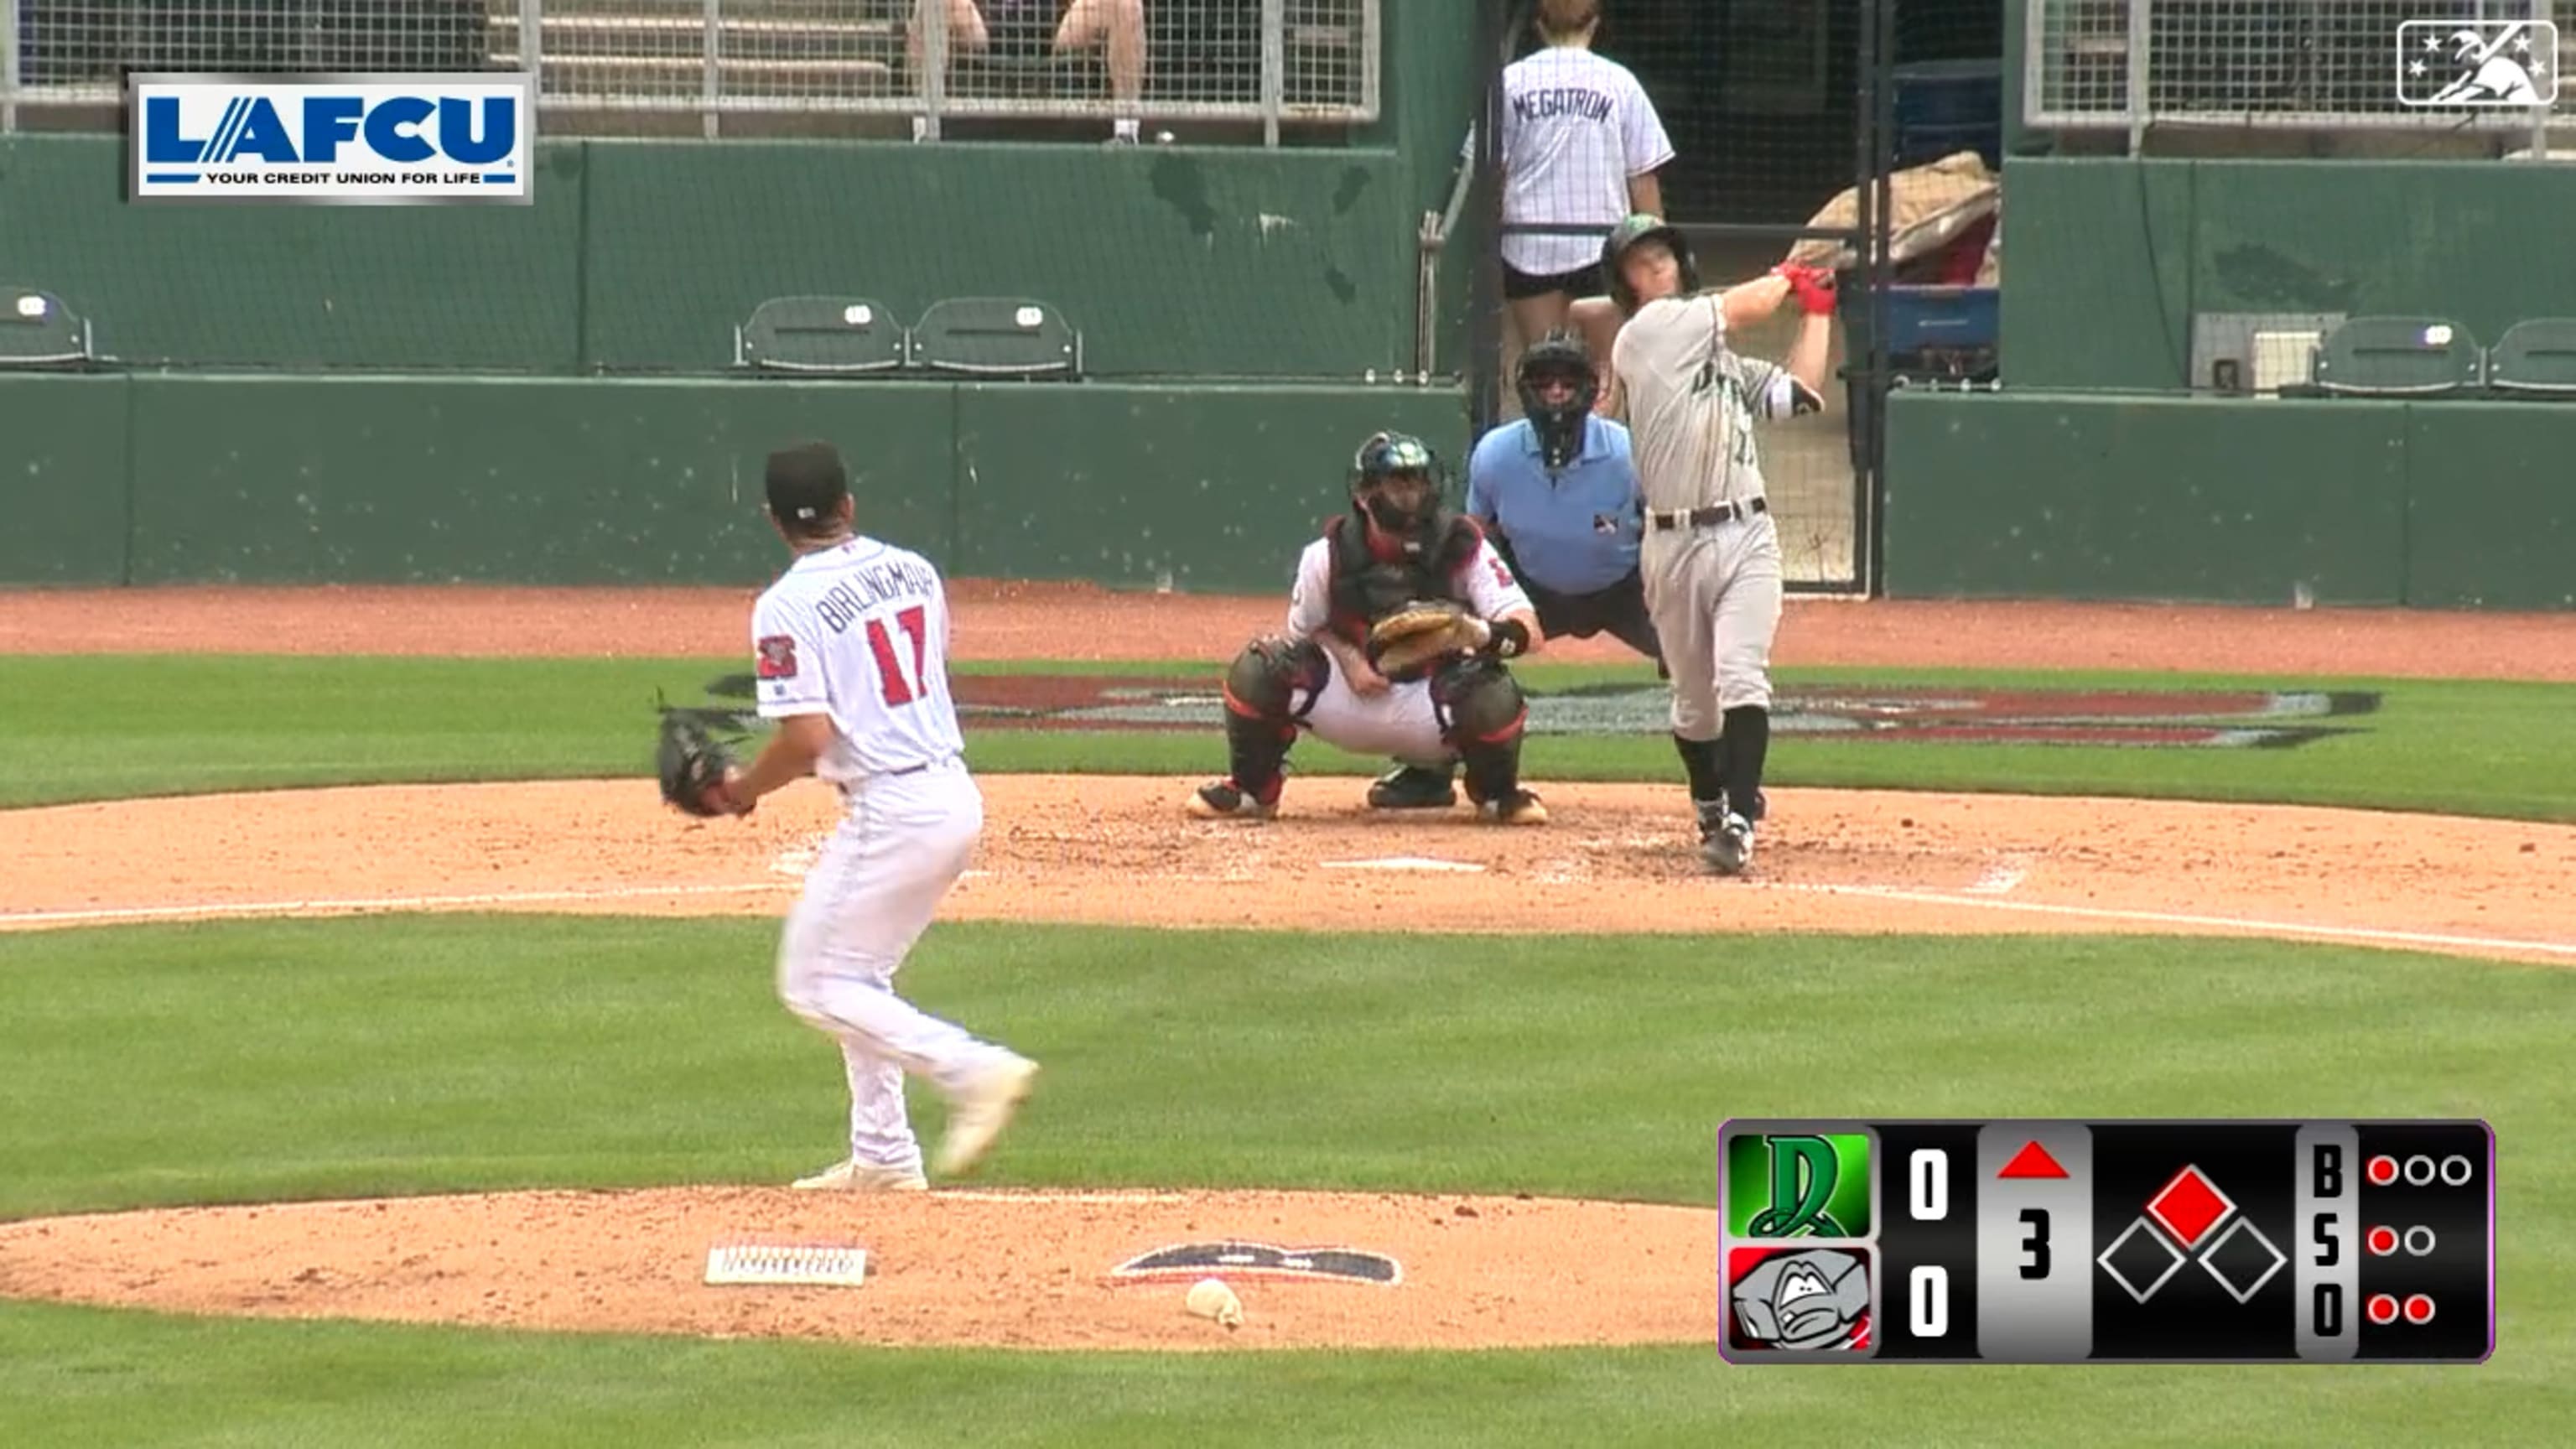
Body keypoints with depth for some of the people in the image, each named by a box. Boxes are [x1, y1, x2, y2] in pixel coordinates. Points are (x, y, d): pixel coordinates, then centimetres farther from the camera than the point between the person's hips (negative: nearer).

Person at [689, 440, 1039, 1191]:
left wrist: (745, 789, -1)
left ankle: (973, 1069, -14)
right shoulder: (914, 572, 9)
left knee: (817, 986, 1)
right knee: (860, 974, 21)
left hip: (890, 810, -8)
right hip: (956, 794, 8)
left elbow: (807, 737, -20)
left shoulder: (789, 607, -13)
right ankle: (882, 1157, 22)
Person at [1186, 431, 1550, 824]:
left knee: (1494, 696, -35)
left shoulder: (1462, 547, -15)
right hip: (1354, 695, 1)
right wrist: (1347, 657, -17)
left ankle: (1498, 793, 1)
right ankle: (1252, 790, 4)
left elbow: (1529, 631, -22)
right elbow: (1305, 630, 6)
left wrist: (1484, 635, -46)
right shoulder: (1329, 555, -10)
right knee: (1256, 669, -24)